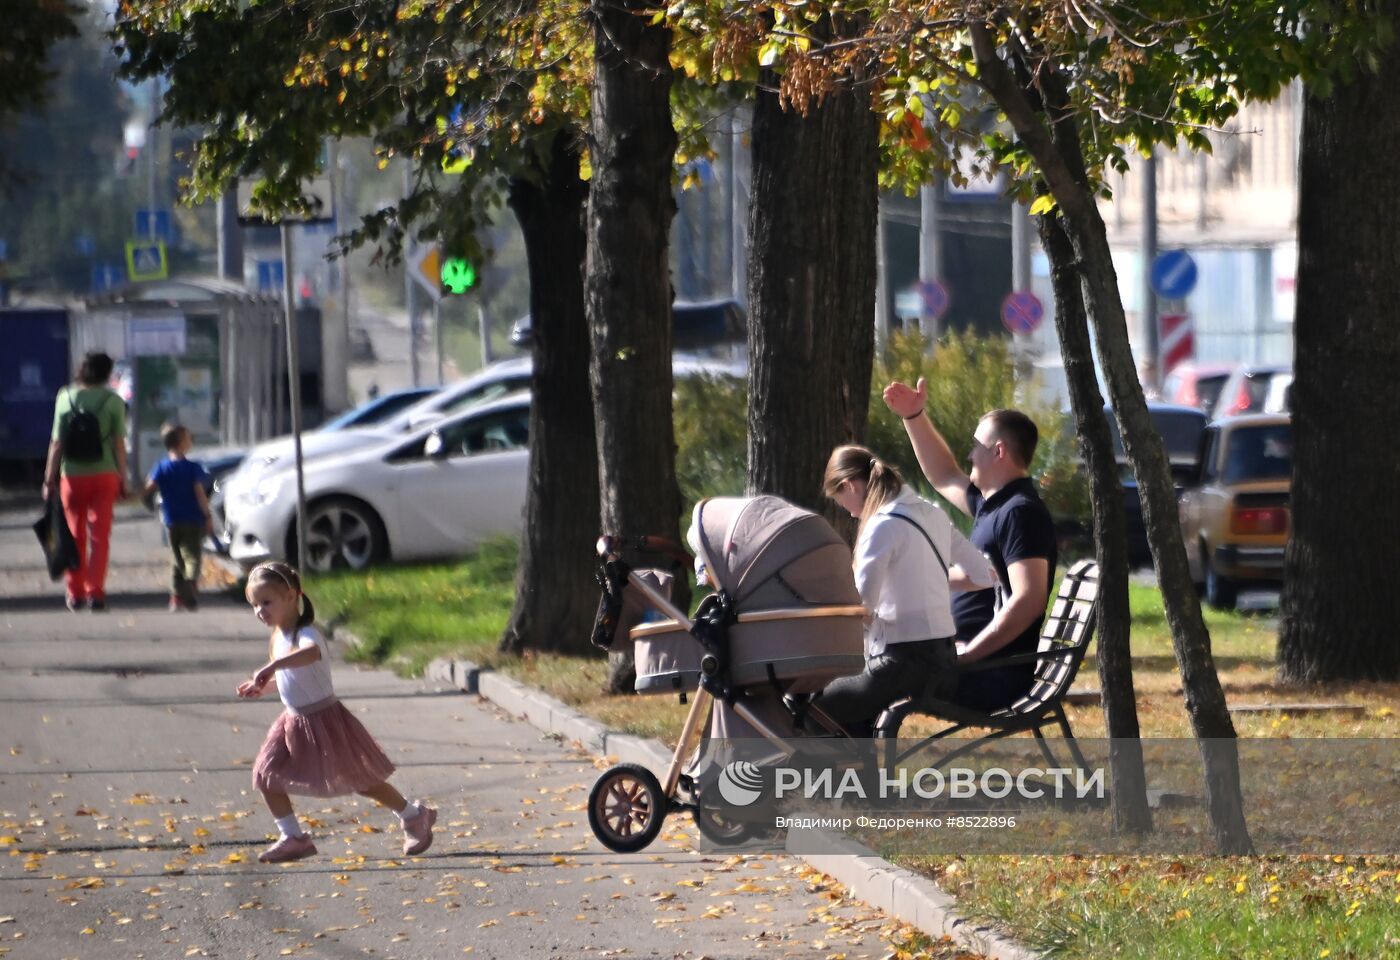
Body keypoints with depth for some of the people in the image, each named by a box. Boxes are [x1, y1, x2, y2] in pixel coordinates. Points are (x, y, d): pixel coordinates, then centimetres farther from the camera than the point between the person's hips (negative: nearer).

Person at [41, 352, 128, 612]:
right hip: (104, 475, -1)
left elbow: (57, 443, -4)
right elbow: (119, 444, -5)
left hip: (72, 476, 1)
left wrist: (49, 479, 2)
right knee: (100, 536, 3)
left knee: (75, 536, 13)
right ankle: (95, 593, -4)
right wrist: (123, 479, 3)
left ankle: (75, 594, 17)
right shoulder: (113, 402, -5)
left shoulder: (65, 397, -4)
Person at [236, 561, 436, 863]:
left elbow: (311, 653, -52)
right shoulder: (278, 638, 4)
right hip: (294, 721, 8)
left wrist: (272, 666, -61)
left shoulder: (305, 634, -25)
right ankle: (292, 838, 7)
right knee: (266, 776, -3)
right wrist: (261, 686, 10)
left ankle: (414, 816, 27)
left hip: (324, 719, -8)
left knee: (361, 781, 6)